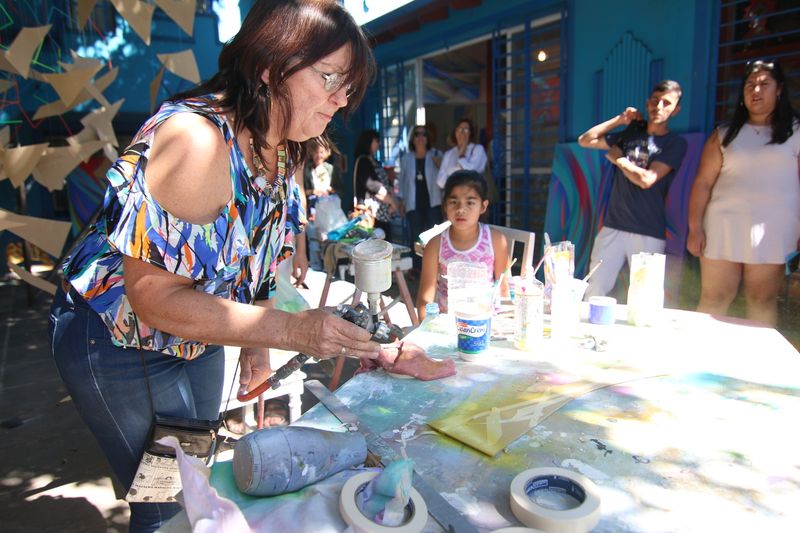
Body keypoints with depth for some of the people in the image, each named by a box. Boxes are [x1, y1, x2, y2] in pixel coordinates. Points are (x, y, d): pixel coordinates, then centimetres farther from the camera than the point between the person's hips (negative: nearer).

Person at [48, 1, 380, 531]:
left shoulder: (282, 152, -4)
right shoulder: (196, 139, -32)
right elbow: (156, 299, -32)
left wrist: (257, 344, 2)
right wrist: (292, 330, -35)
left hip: (199, 339, 8)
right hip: (120, 344, -7)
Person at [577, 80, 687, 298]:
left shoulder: (675, 143, 1)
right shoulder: (631, 133, 16)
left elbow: (646, 179, -12)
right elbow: (584, 140, 14)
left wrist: (618, 158, 1)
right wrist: (619, 120, 9)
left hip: (649, 234, -3)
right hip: (613, 226, 4)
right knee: (594, 290, -1)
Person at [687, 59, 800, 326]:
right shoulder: (724, 135, 10)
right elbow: (703, 183, 5)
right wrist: (695, 228, -3)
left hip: (773, 233, 0)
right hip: (723, 229, 1)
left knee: (763, 303, 4)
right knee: (713, 302, 1)